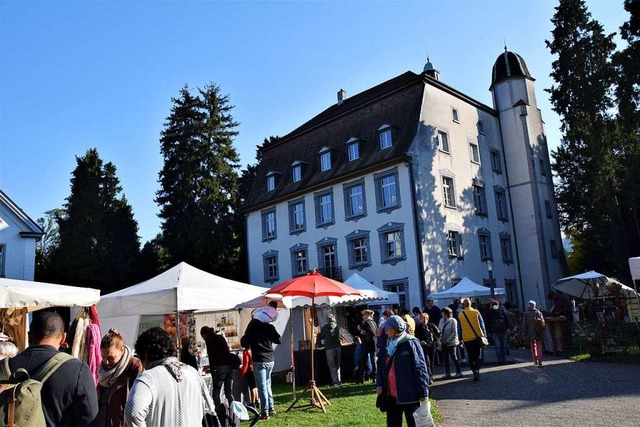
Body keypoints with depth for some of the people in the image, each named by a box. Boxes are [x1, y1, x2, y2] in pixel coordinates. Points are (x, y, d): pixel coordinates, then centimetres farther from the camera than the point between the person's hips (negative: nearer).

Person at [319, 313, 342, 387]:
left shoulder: (325, 328, -5)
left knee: (332, 366, 0)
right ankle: (338, 381, 17)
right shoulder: (337, 326, 4)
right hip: (338, 347, 4)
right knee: (337, 365, 15)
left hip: (329, 348, -4)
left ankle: (335, 382, -4)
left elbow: (321, 337, 6)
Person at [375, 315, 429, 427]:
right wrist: (379, 384, 1)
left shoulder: (411, 343, -11)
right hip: (391, 396, 6)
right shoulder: (388, 345, 10)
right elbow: (382, 367, 16)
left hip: (409, 395, -6)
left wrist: (423, 393, -13)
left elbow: (420, 368, -12)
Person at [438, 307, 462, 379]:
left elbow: (454, 333, -13)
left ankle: (458, 373, 13)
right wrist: (440, 339, -4)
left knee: (454, 357, 2)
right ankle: (447, 374, 16)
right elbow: (439, 330, 9)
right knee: (445, 358, 9)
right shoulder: (441, 320, 6)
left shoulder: (453, 320, -11)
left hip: (451, 343, -6)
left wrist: (448, 341, -14)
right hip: (443, 343, 6)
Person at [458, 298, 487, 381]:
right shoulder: (476, 312, -3)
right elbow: (482, 324, 1)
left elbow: (459, 328, 5)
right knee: (477, 356, 12)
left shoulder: (460, 315, 0)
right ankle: (477, 371, -3)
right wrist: (484, 335, 10)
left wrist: (460, 340, 12)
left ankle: (475, 371, -8)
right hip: (478, 337, 0)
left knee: (471, 357, 9)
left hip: (467, 339, 0)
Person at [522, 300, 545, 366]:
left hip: (530, 333, 0)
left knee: (533, 346, 16)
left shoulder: (526, 314, -5)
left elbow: (524, 324, -4)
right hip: (539, 333, 0)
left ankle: (535, 360, 20)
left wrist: (524, 333, 2)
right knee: (539, 346, 0)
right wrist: (542, 331, 10)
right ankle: (540, 362, -9)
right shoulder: (538, 312, 0)